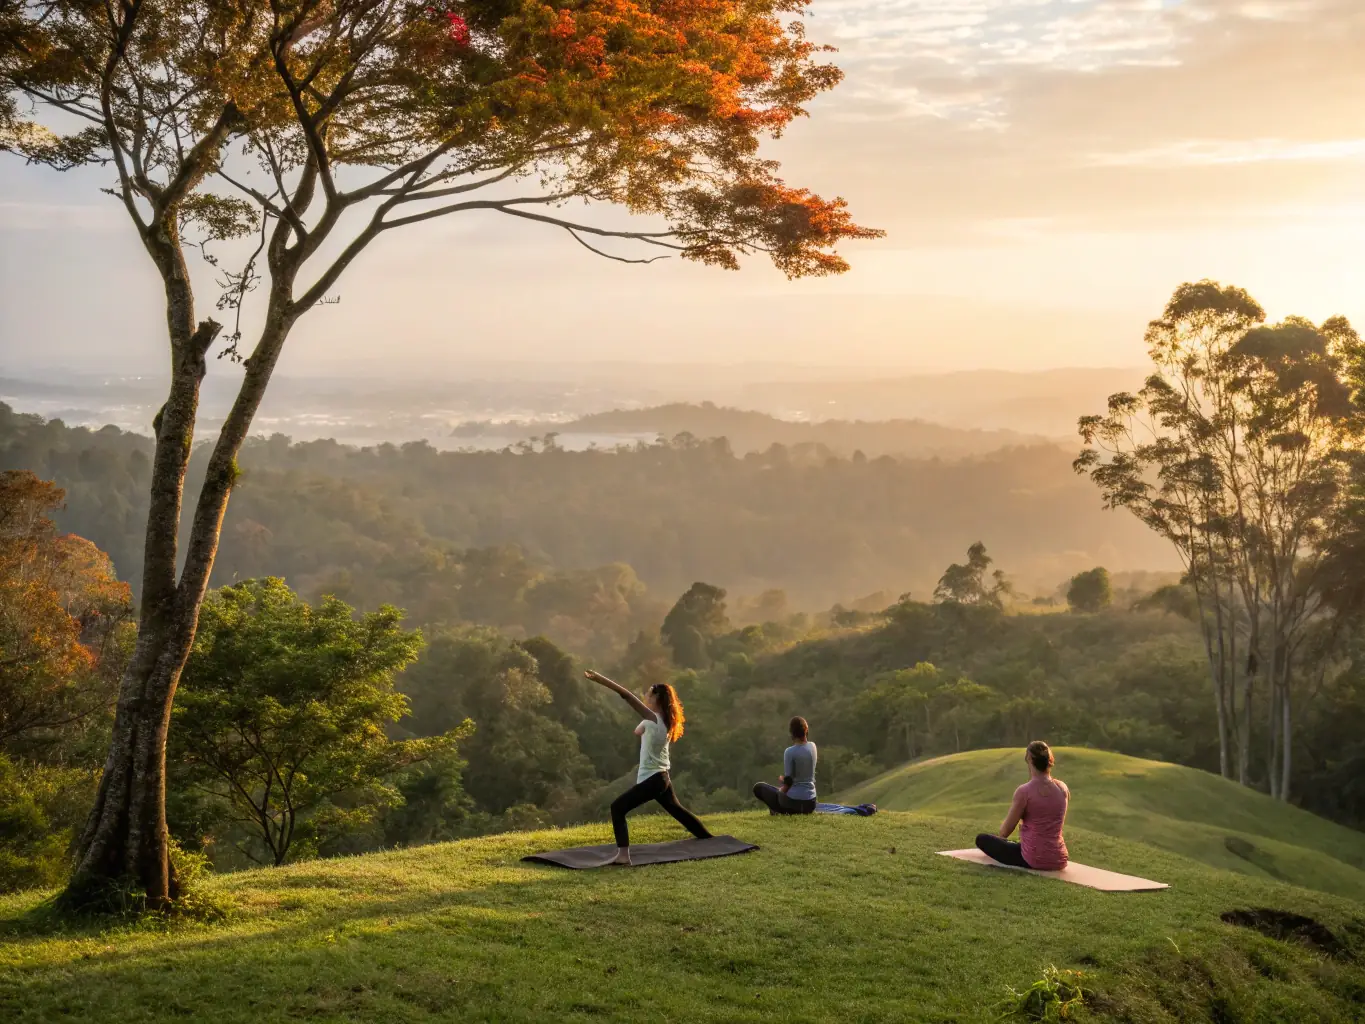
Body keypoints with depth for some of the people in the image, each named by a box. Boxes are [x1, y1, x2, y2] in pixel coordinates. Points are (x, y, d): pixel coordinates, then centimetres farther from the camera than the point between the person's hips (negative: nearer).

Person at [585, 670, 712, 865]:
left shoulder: (654, 719, -17)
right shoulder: (661, 721, 9)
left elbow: (628, 696, -27)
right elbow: (639, 731, 29)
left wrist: (601, 680, -32)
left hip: (652, 779, -10)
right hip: (661, 778, 10)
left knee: (618, 807, -16)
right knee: (677, 810, 29)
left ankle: (623, 855, -29)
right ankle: (710, 840, 44)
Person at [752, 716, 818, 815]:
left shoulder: (790, 752, -16)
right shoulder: (812, 747, 1)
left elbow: (788, 782, -11)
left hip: (793, 802, -6)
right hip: (811, 803, 6)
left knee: (758, 787, 13)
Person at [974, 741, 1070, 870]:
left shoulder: (1024, 791, -15)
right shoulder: (1063, 788, 1)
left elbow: (1005, 832, -6)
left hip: (1034, 860, -6)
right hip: (1059, 861, 6)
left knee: (982, 839, 16)